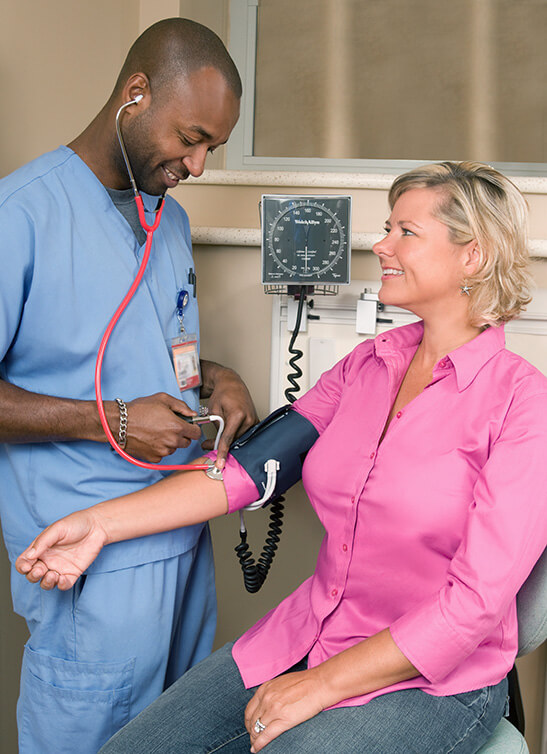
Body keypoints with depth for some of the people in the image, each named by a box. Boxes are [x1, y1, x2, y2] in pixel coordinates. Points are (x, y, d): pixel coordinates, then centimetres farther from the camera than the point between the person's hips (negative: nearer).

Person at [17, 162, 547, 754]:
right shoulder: (367, 363, 6)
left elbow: (476, 600, -18)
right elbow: (253, 463, 1)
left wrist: (321, 686, -17)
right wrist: (101, 522, -7)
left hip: (431, 680, -5)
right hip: (308, 637, 5)